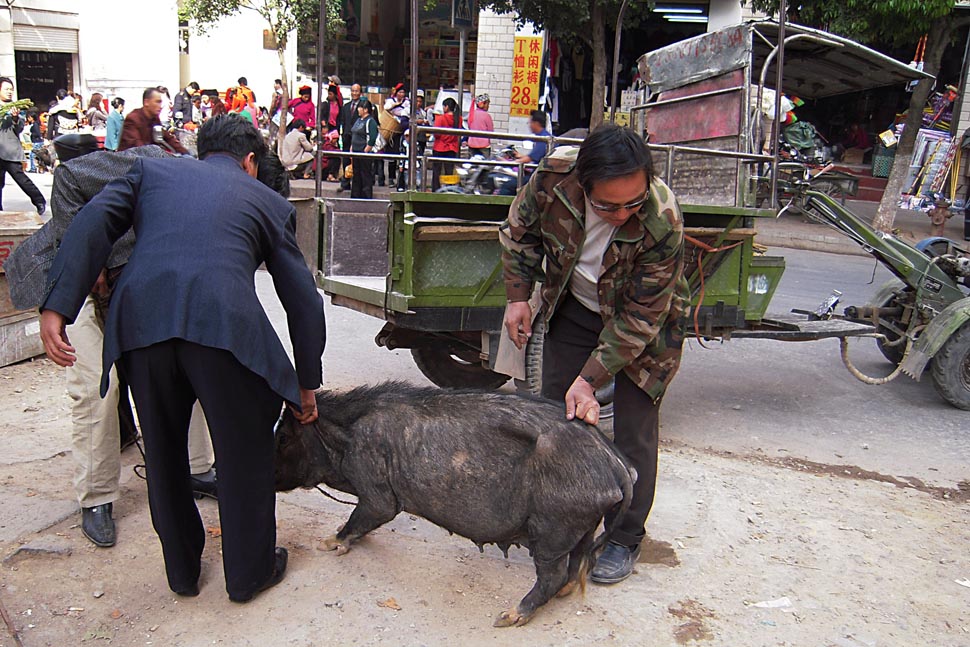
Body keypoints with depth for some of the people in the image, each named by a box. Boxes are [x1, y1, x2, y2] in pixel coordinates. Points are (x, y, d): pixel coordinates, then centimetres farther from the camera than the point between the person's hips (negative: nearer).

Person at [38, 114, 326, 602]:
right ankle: (249, 572, 33)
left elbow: (92, 224, 8)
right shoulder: (269, 202, 23)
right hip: (224, 323, -2)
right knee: (244, 451, 17)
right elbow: (304, 300, 21)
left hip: (138, 320, 3)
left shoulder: (151, 169, 27)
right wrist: (306, 384, 28)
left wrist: (56, 307, 1)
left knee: (163, 451, 22)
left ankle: (182, 570, 39)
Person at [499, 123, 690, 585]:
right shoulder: (554, 176, -28)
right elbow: (519, 232, -5)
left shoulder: (663, 224, -35)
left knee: (633, 431, -3)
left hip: (643, 322, -3)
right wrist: (518, 296, -9)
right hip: (574, 308, 4)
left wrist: (590, 380, -29)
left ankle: (625, 539, 16)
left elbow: (637, 321, -27)